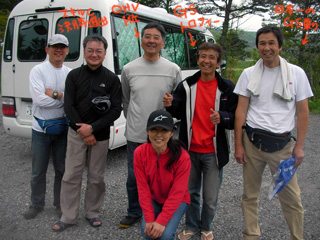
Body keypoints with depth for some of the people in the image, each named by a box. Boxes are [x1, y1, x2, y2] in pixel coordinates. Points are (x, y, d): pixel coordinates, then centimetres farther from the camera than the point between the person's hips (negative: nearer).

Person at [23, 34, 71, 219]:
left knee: (62, 169, 13)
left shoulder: (70, 73, 3)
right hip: (41, 129, -2)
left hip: (63, 128, 3)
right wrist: (65, 97, -14)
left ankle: (60, 202, 31)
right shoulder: (38, 70, -7)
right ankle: (37, 204, 29)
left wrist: (55, 94, -19)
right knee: (39, 171, 10)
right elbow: (39, 99, -19)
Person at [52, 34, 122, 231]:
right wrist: (83, 131, -9)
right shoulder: (74, 76, 2)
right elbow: (69, 106, -2)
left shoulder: (112, 79, -2)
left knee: (97, 177, 7)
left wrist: (92, 128, -14)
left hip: (101, 135, -1)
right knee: (71, 175, 4)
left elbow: (116, 110, -6)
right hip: (77, 133, 1)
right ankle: (69, 217, 18)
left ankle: (93, 213, 26)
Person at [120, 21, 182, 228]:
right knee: (134, 178, 14)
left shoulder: (173, 70, -3)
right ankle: (134, 213, 37)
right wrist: (133, 120, 12)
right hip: (135, 135, 2)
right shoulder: (129, 69, 2)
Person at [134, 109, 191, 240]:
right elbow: (143, 188, -15)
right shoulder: (139, 152, -19)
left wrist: (161, 221, -26)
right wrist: (150, 219, -21)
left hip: (177, 201, -2)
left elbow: (177, 193, -22)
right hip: (153, 199, 2)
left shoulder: (182, 157, -26)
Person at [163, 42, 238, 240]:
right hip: (190, 149, 2)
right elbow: (179, 114, 6)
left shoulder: (227, 88, -5)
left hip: (213, 152, -2)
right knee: (190, 192, 17)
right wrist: (171, 105, -15)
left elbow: (236, 119, -4)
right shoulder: (187, 85, 1)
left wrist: (222, 117, -25)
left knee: (210, 198, 8)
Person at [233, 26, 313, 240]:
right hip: (252, 142, 1)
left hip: (282, 144, -1)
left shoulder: (296, 73, 1)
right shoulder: (249, 74, 4)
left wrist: (299, 146, -2)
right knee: (250, 195, 10)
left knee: (291, 197, 4)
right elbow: (241, 110, 2)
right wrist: (238, 145, -2)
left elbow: (303, 111, 3)